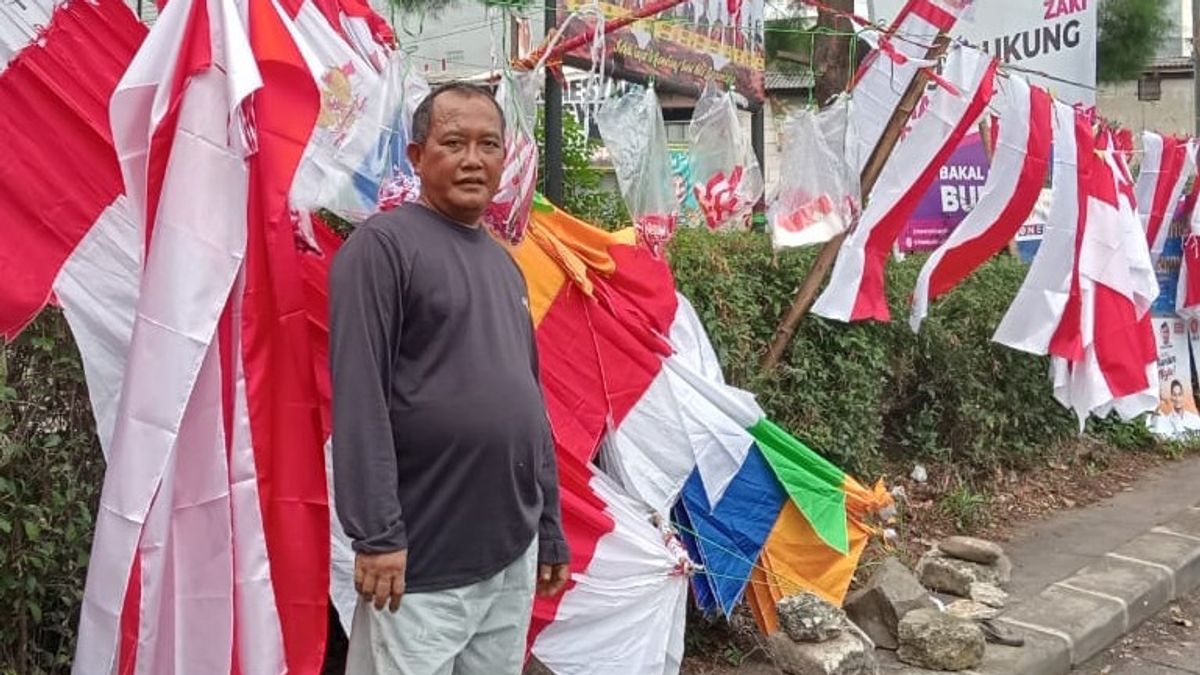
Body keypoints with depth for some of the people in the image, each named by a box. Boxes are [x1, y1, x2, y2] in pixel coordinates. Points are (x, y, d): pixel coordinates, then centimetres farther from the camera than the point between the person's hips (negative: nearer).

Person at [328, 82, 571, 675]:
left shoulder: (504, 263, 14)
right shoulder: (383, 244, -8)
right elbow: (359, 398, -15)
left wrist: (549, 528, 16)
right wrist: (376, 534, -19)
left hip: (514, 550, 7)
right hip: (423, 560, -7)